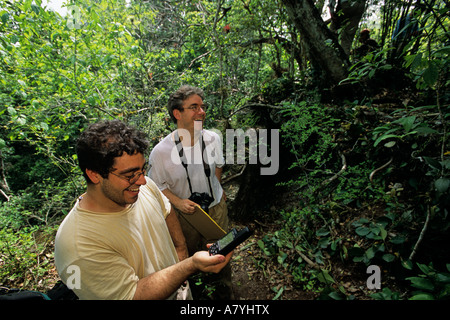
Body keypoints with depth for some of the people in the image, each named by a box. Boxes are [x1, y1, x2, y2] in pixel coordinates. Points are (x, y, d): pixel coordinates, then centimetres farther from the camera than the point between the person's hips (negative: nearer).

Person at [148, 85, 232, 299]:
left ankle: (224, 284, 54)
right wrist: (178, 202, -23)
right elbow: (158, 185, -9)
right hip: (186, 211, -1)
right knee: (190, 253, 25)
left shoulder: (213, 139, -15)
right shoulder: (160, 151, -25)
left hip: (217, 207, 2)